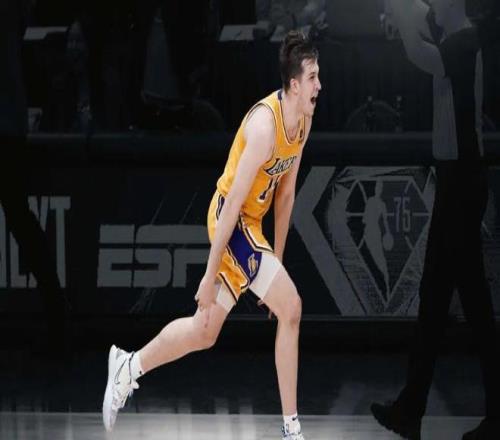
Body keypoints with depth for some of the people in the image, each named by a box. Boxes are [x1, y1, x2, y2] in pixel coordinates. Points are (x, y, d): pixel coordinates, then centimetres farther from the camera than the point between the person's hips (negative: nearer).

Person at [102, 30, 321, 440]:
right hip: (231, 222, -9)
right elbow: (233, 203, -26)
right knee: (290, 308, -17)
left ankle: (128, 367, 34)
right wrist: (211, 275, -23)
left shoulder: (303, 121, 1)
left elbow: (285, 194, 12)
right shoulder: (265, 124, -27)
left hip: (250, 225, 9)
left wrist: (276, 260, 15)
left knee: (204, 331, 16)